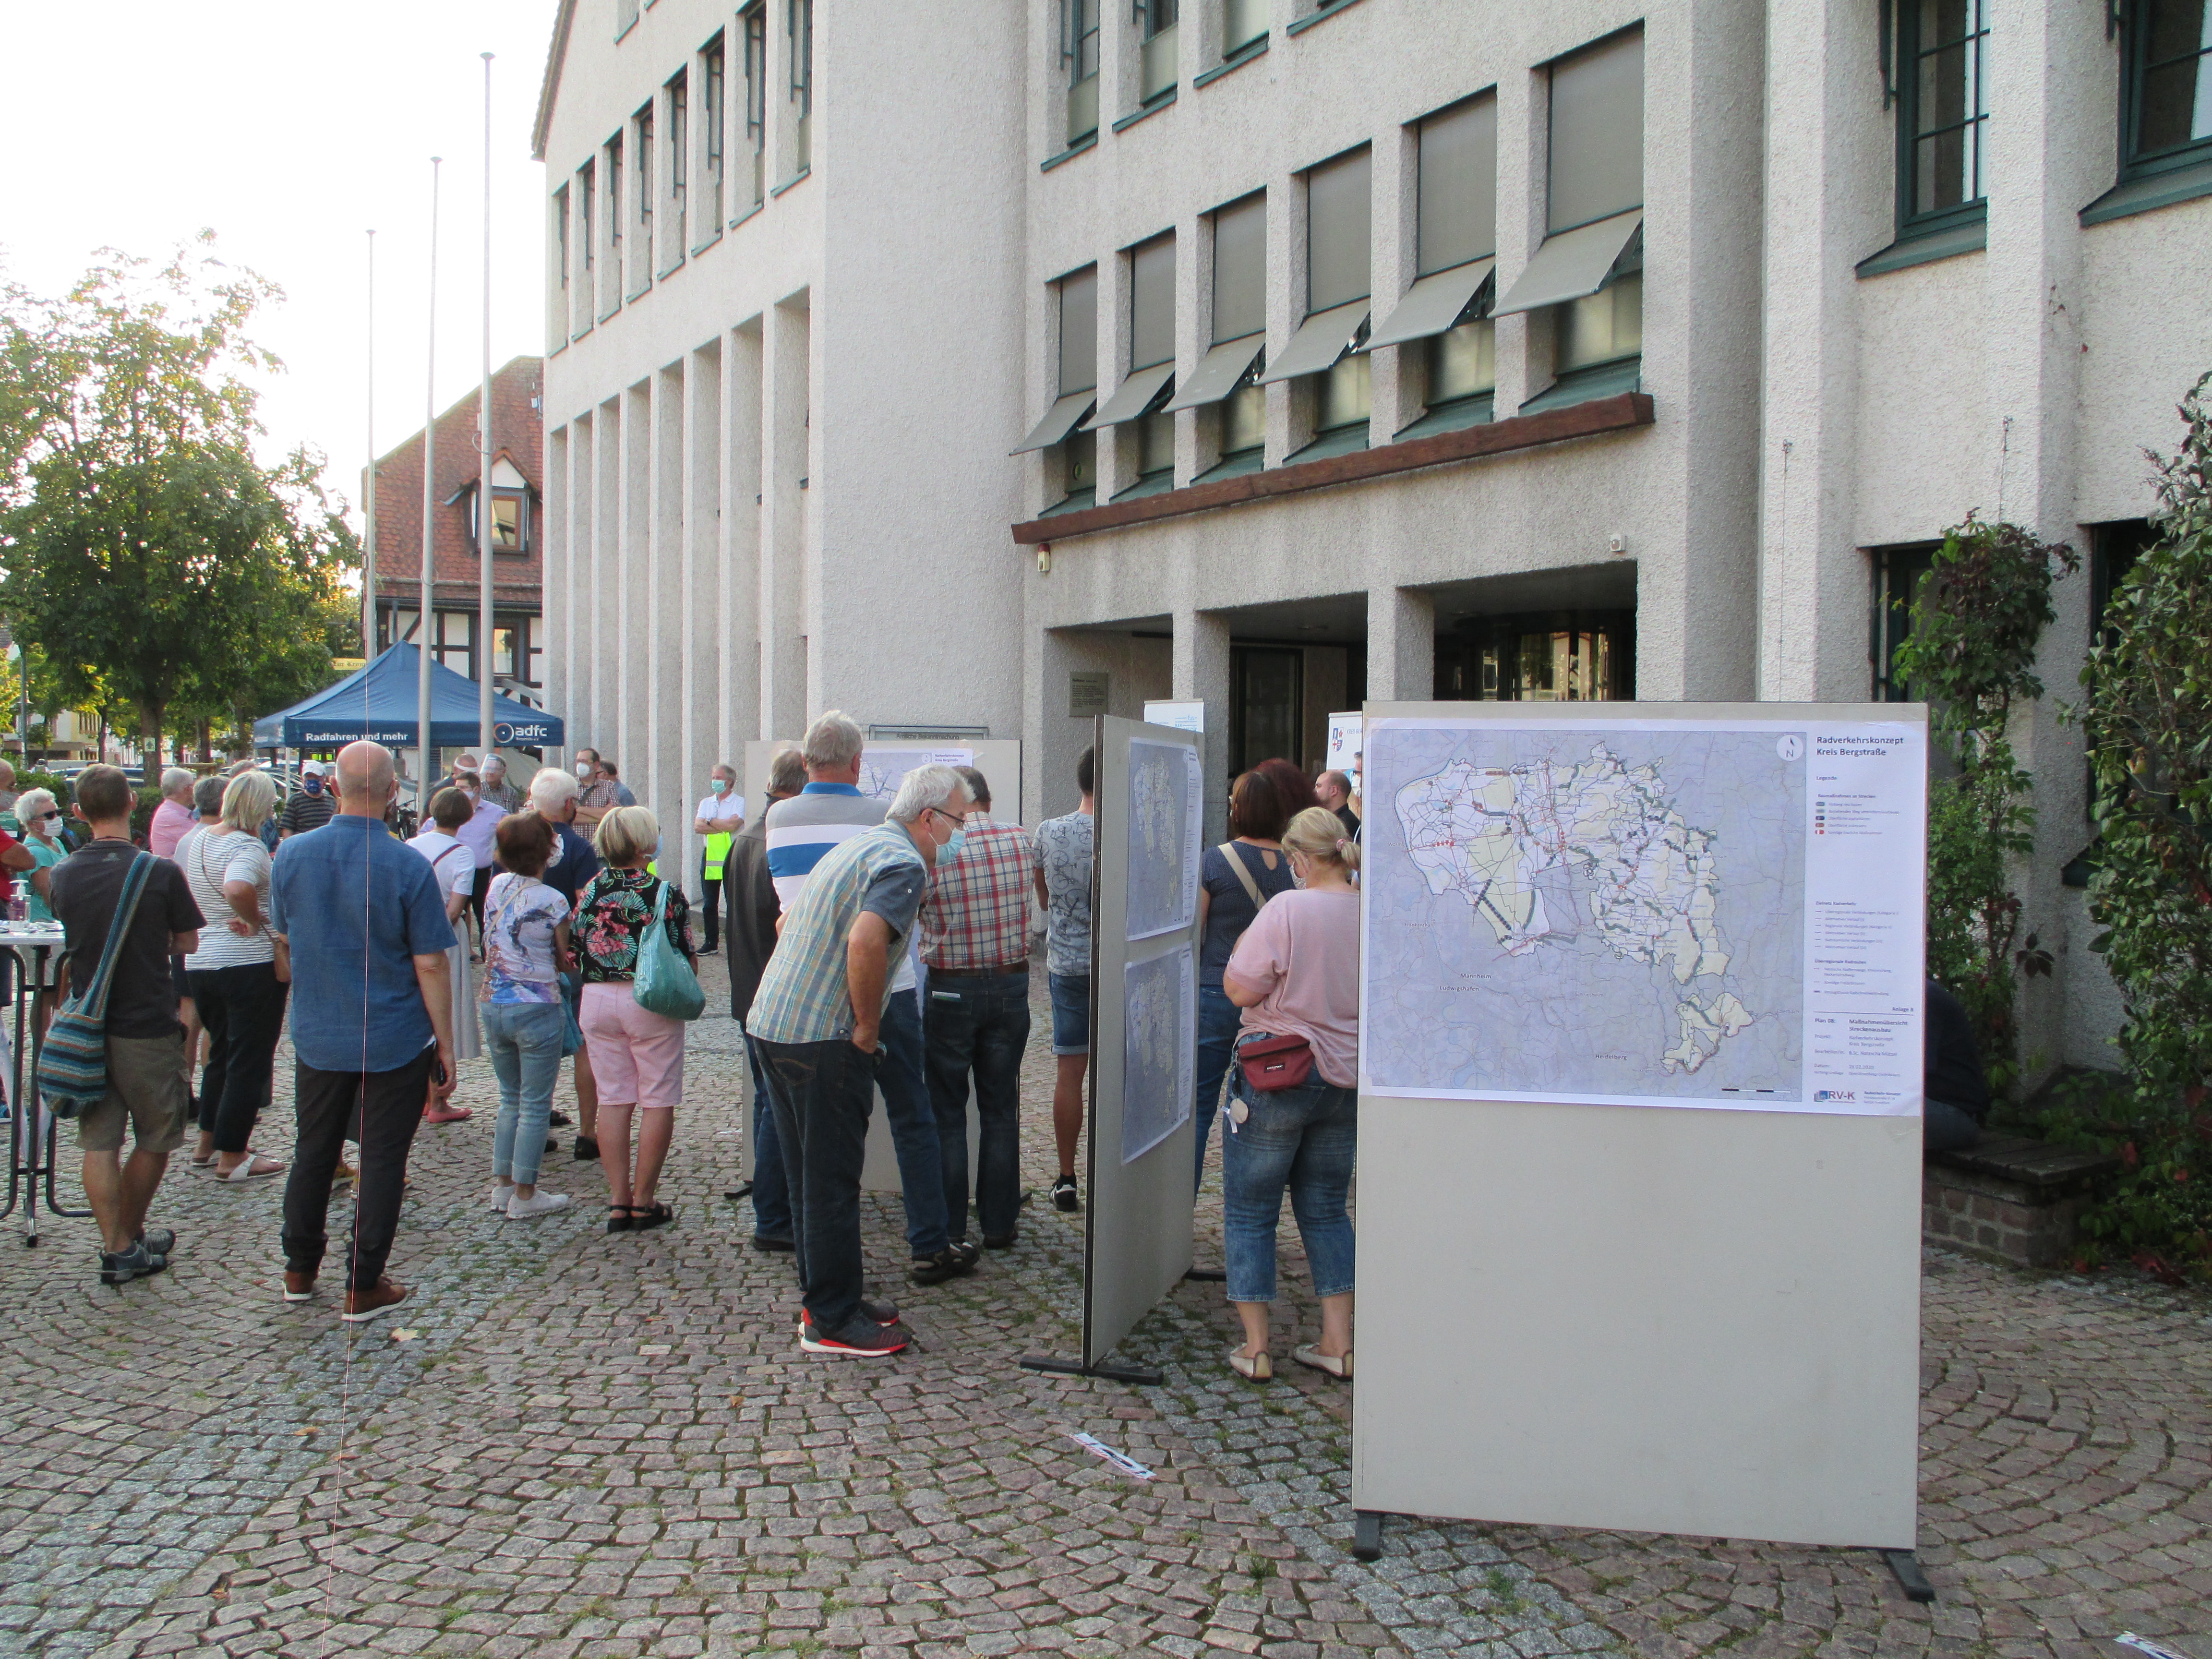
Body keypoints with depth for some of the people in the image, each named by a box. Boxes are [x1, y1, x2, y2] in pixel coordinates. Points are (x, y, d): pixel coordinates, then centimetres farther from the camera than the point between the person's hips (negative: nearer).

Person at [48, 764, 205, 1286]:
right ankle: (131, 1238, 23)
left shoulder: (62, 875, -2)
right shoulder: (160, 873, -14)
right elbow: (188, 943, -2)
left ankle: (116, 1248, 7)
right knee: (154, 1139, 13)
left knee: (99, 1142, 7)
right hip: (148, 1025, -3)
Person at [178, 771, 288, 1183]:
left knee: (221, 1054, 22)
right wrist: (256, 921, -21)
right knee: (249, 1062, 2)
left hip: (199, 961, 8)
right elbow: (238, 889, -37)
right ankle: (233, 1157, 6)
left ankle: (208, 1146, 28)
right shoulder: (247, 847, -18)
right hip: (250, 964, -8)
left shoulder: (193, 841, 8)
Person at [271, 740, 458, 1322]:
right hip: (395, 1042, -4)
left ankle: (301, 1269, 31)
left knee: (314, 1152, 19)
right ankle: (363, 1286, 12)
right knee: (382, 1160, 6)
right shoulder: (408, 866, -17)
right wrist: (446, 1045, -6)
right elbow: (430, 965, -15)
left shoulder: (292, 855, -5)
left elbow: (284, 934, 11)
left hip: (317, 1036, 4)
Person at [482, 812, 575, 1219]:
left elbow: (488, 946, 10)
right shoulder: (553, 902, -16)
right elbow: (564, 961, -6)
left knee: (510, 1100, 19)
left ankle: (503, 1185, 22)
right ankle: (524, 1196, 8)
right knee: (535, 1106, 4)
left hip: (493, 1006, 6)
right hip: (537, 1009, -6)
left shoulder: (497, 886, -1)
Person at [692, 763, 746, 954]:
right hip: (709, 856, 5)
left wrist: (710, 822, -4)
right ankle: (711, 942, 16)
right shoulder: (706, 803, 14)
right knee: (709, 903, 8)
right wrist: (723, 827, -10)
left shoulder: (739, 802, -2)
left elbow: (732, 825, -18)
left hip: (731, 857, -5)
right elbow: (697, 827, 0)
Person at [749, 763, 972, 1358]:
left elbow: (789, 923, 27)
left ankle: (823, 1297, 27)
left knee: (809, 1175, 17)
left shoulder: (858, 844, 17)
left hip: (774, 1021, 10)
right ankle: (833, 1321, 7)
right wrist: (867, 1027, -19)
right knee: (833, 1181, -1)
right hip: (823, 1039, -10)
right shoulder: (904, 864, -13)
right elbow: (866, 940, -32)